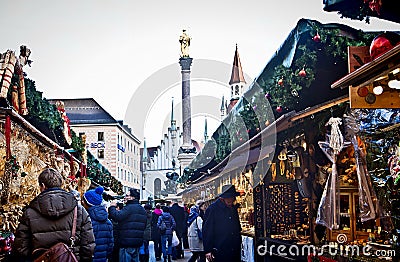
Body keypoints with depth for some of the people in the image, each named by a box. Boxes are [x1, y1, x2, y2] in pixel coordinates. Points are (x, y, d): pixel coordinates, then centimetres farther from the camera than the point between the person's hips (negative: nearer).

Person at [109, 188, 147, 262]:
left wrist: (112, 207, -6)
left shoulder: (130, 207, -14)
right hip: (138, 242, 9)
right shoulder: (142, 209, 17)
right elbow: (144, 226, 24)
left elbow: (116, 217, -23)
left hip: (127, 243, -9)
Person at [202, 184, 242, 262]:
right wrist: (208, 250, -12)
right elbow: (207, 231, -8)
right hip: (219, 252, -6)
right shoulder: (212, 209, -6)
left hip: (235, 252, 6)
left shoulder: (234, 208, 13)